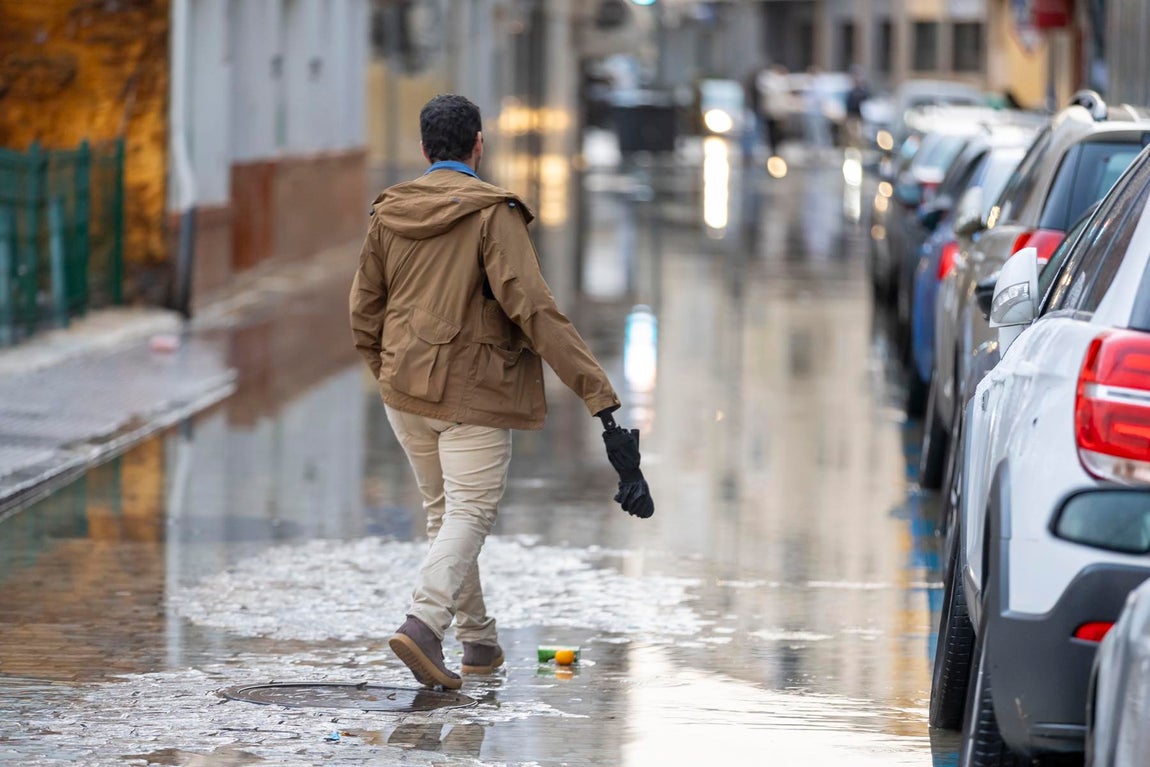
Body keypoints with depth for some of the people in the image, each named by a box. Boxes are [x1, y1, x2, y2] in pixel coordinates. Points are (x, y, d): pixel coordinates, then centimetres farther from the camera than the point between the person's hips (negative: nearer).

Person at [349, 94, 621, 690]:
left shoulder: (388, 215, 5)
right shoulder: (493, 214, -12)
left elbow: (364, 313, 11)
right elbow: (532, 307, -21)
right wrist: (597, 390, -23)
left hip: (405, 392, 6)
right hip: (474, 394, -6)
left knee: (443, 512, 18)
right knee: (469, 514, -4)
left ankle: (478, 640, 22)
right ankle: (423, 624, -25)